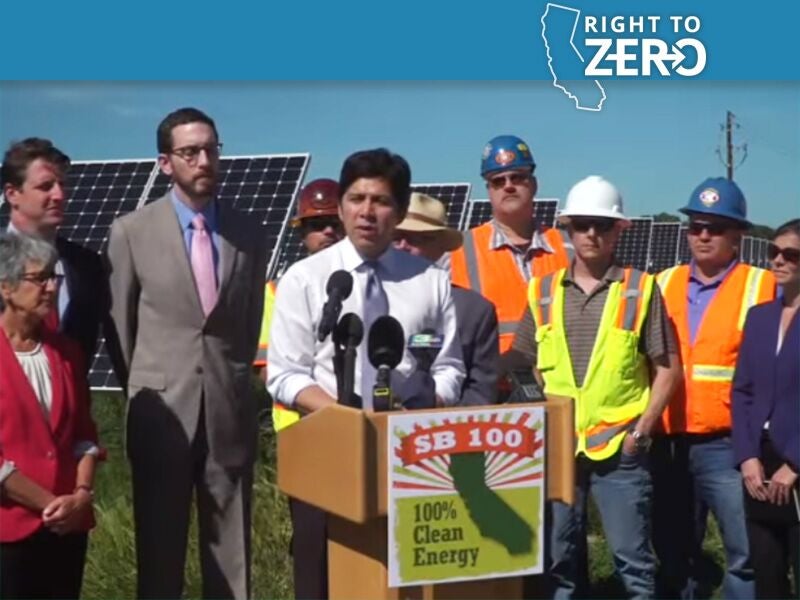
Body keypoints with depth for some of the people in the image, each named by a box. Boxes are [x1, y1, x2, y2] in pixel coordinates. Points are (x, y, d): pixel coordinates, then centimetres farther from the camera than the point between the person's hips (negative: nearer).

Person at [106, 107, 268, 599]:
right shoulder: (131, 231, -1)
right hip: (161, 411, -2)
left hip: (230, 411, 2)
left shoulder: (248, 233, 6)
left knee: (232, 554, 9)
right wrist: (142, 395, 8)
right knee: (159, 551, 8)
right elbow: (121, 324, 5)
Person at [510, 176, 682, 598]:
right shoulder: (542, 291, 7)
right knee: (559, 557, 12)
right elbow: (524, 368, 13)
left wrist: (641, 430, -7)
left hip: (620, 449, -3)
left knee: (632, 557, 2)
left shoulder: (641, 289, -1)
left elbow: (667, 369, 1)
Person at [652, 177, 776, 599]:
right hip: (666, 444, 4)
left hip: (727, 446, -4)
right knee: (672, 552, 14)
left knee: (747, 553, -2)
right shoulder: (664, 285, 10)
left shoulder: (762, 287, -1)